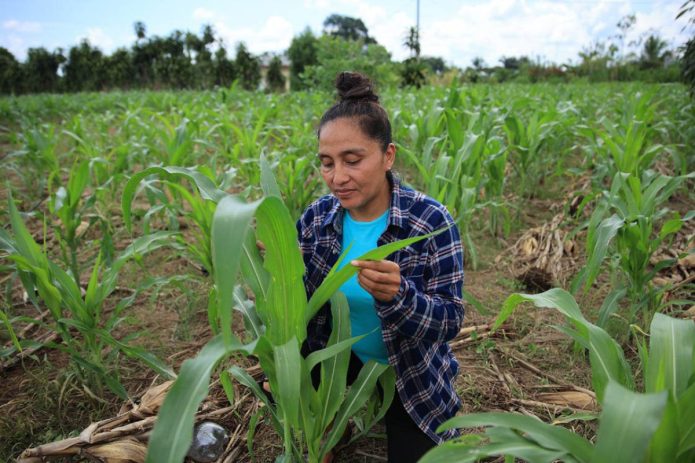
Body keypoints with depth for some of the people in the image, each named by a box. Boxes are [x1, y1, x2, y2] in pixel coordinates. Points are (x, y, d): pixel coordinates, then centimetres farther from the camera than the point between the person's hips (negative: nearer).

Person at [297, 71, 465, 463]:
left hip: (411, 371, -2)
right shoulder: (316, 217, -13)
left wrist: (397, 294, -43)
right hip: (341, 354, 3)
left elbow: (450, 322, -24)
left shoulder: (431, 222, -24)